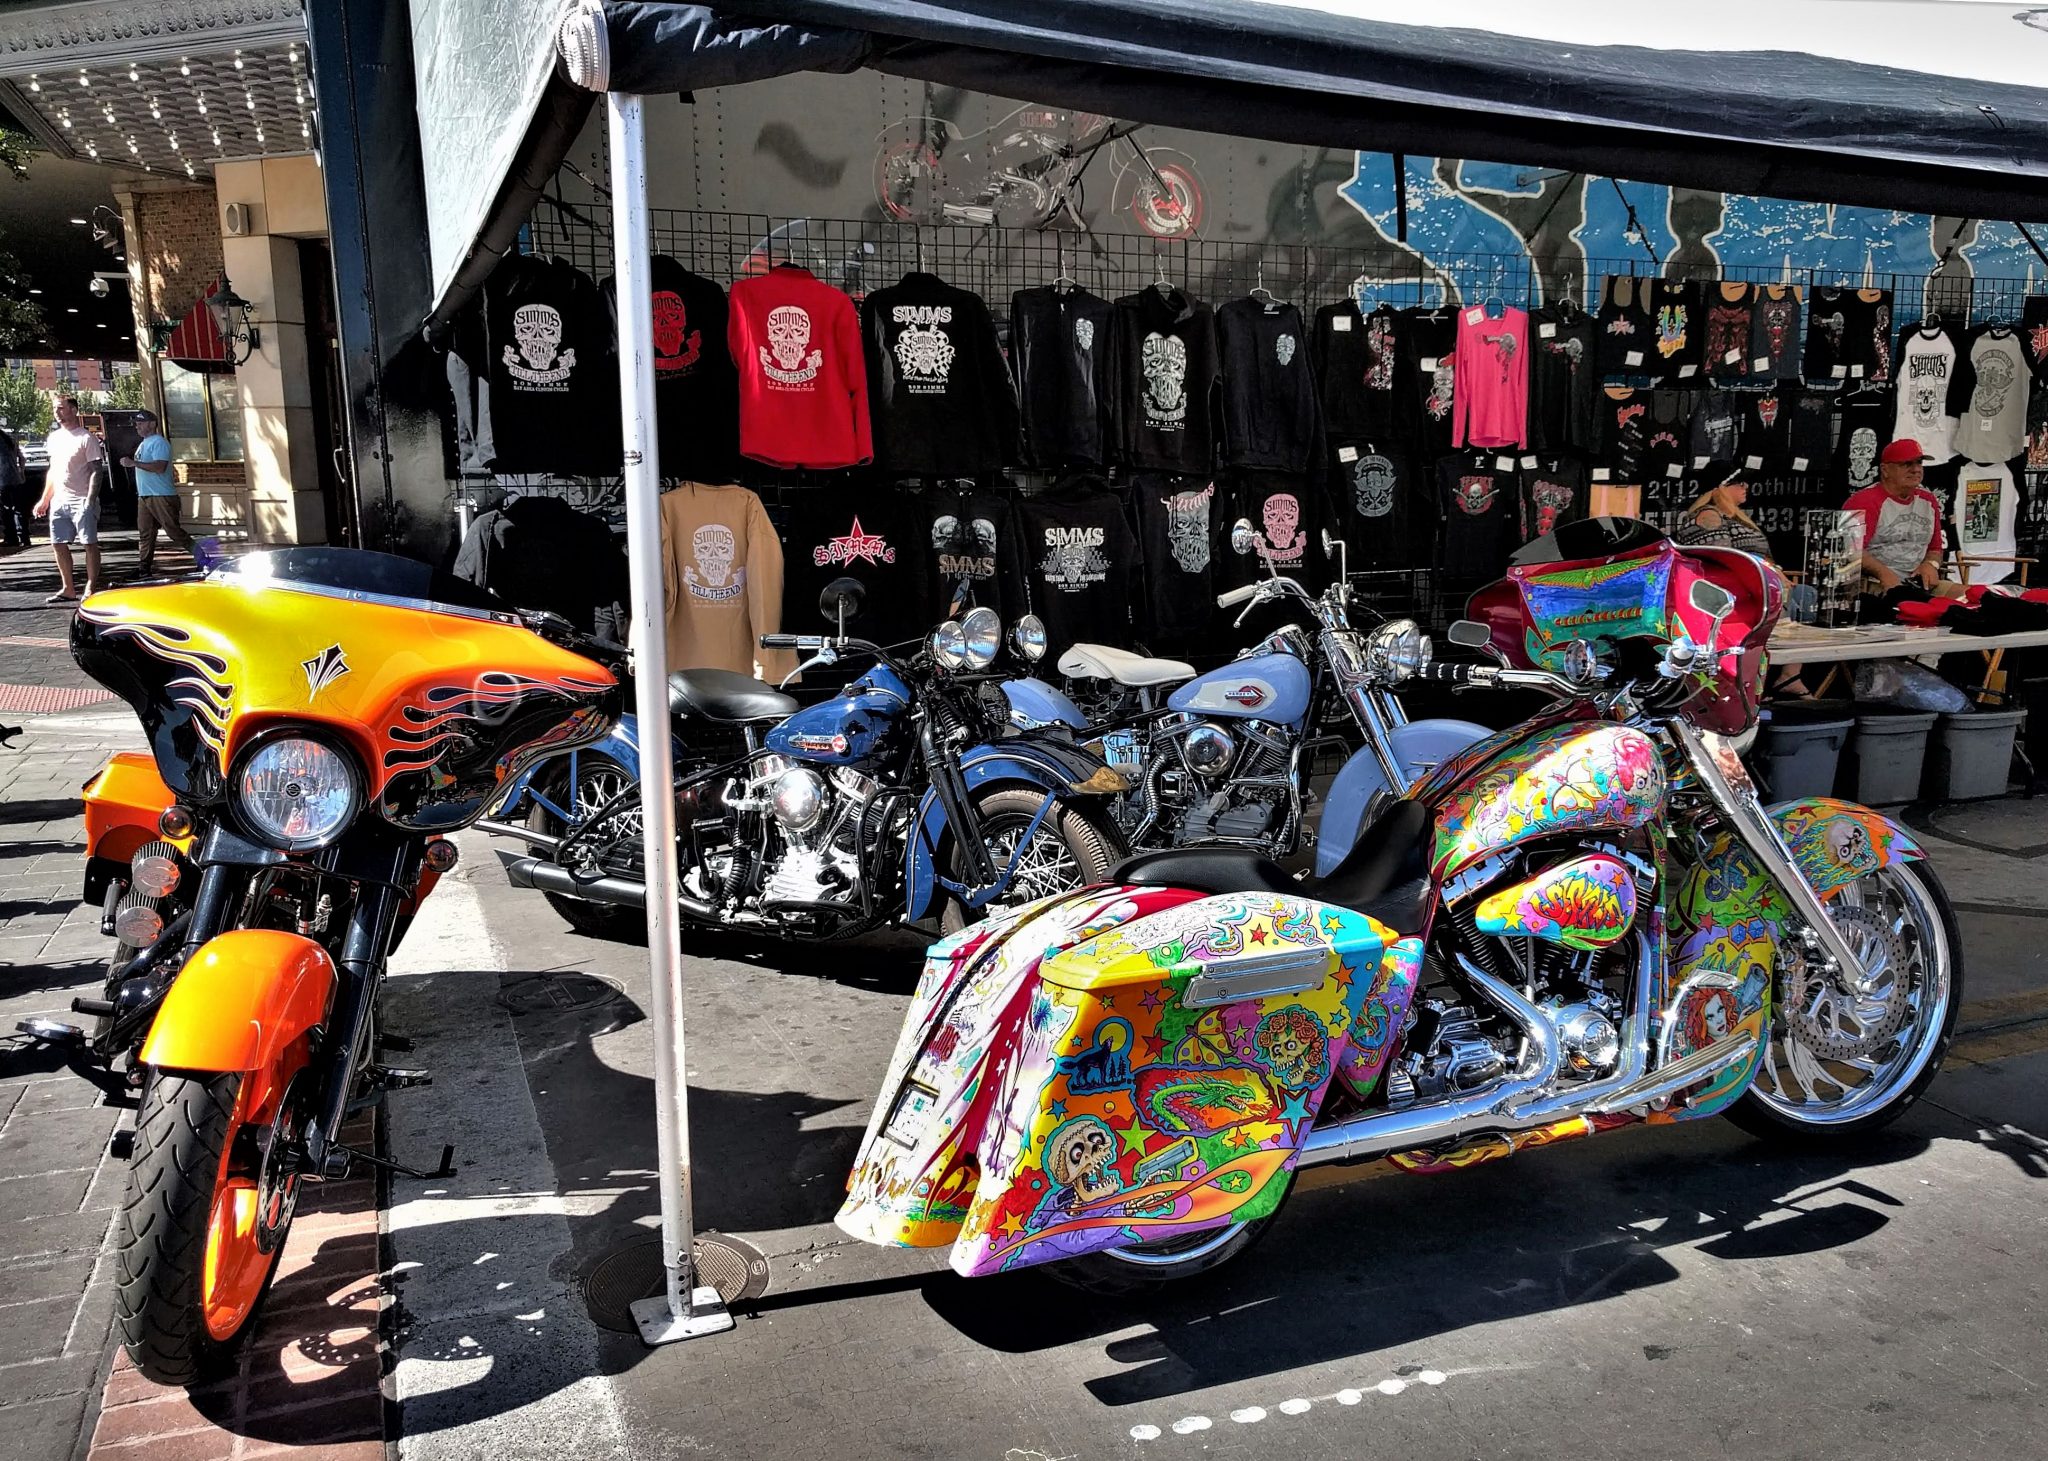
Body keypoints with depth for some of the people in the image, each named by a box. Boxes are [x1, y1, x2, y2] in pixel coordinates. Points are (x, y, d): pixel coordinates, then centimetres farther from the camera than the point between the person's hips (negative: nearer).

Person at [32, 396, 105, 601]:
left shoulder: (86, 438, -7)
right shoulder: (55, 437, 15)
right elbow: (53, 470, 22)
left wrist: (90, 500, -20)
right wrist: (45, 499, 20)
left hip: (81, 501, -8)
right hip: (59, 500, 8)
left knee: (90, 544, -4)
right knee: (58, 545, 8)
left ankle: (91, 588, 0)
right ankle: (69, 588, 16)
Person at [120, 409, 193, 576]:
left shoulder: (159, 442, -10)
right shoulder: (143, 443, 19)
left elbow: (160, 467, -24)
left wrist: (134, 463, -24)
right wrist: (130, 463, 15)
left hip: (161, 496, -9)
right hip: (144, 495, 9)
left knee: (173, 530, -11)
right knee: (145, 532, 8)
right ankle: (144, 566, 10)